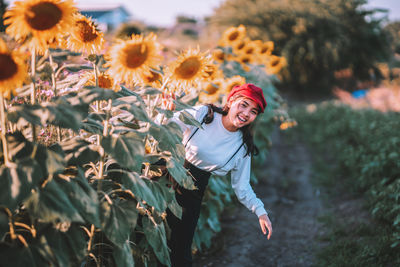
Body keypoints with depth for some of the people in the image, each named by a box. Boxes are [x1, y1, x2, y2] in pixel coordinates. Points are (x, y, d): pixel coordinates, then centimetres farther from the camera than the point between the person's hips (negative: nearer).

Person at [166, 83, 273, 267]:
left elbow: (241, 185, 5)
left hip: (194, 191, 2)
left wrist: (260, 211, -5)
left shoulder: (243, 147, 0)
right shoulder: (201, 114, -9)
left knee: (181, 243, 1)